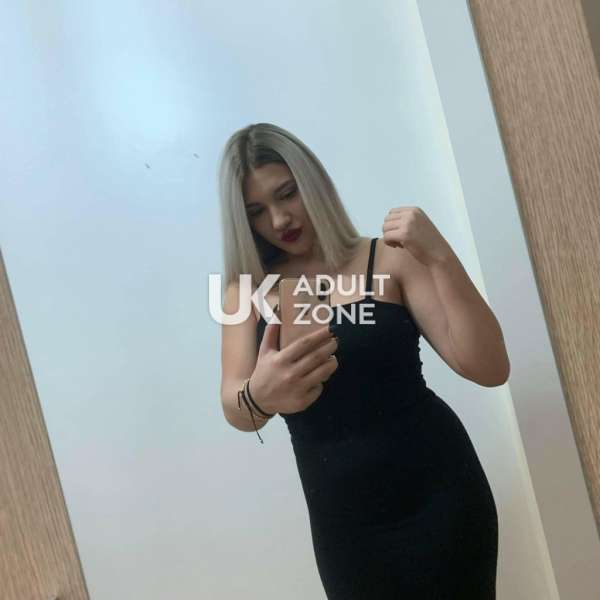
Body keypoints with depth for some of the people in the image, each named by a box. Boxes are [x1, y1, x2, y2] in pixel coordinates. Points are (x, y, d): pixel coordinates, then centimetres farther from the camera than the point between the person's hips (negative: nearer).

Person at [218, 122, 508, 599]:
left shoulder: (390, 259, -8)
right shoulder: (246, 291, -1)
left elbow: (489, 369, -13)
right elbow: (235, 410, -12)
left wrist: (441, 259, -26)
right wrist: (259, 395, -35)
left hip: (434, 494, -2)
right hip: (340, 519, 3)